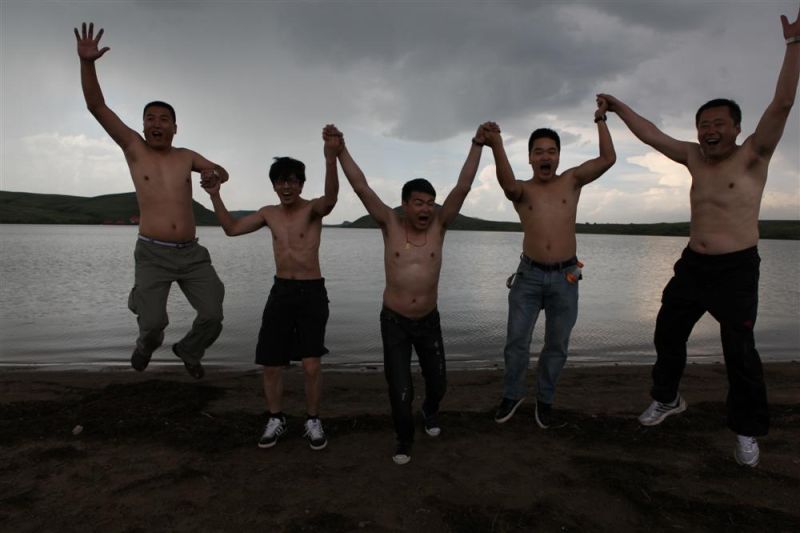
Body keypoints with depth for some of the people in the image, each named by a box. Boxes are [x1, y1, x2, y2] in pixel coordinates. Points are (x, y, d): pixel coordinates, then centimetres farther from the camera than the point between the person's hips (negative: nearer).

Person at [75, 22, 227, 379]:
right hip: (153, 255, -2)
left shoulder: (186, 156, 11)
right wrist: (87, 62, -18)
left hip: (191, 253, 2)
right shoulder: (134, 148, 4)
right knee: (153, 322, -13)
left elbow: (222, 173, 20)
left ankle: (189, 350, 28)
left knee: (212, 316, -7)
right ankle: (147, 343, 27)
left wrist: (213, 174, -5)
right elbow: (96, 106, -3)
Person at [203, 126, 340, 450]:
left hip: (312, 292, -5)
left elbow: (331, 198, -32)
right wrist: (215, 196, 4)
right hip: (280, 291, 5)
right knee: (271, 363, 8)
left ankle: (313, 421, 14)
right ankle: (276, 419, 29)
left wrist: (331, 158, -50)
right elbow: (232, 229, 17)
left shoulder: (312, 209, -8)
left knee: (311, 365, -10)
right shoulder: (268, 213, 9)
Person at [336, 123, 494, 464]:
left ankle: (430, 412, 54)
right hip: (393, 322, -2)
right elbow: (362, 188, -14)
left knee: (438, 382, 17)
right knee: (400, 391, 0)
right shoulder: (390, 225, -9)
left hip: (429, 321, 2)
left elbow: (462, 187, -13)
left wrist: (477, 144, -18)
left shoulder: (439, 225, -7)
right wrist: (340, 151, -20)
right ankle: (404, 438, 30)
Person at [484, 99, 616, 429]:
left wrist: (600, 120, -8)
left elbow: (608, 159, -6)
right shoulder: (522, 190, -3)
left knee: (557, 346, 12)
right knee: (516, 342, 6)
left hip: (565, 277, 1)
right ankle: (512, 394, 28)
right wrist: (497, 148, -43)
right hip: (529, 276, -1)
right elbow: (506, 182, -27)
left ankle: (545, 399, 32)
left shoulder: (572, 180, 4)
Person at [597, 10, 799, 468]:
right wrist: (619, 108, 16)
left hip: (737, 269, -5)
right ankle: (667, 399, 34)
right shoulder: (695, 157, 8)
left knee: (740, 352, -1)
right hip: (693, 265, 6)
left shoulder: (753, 156, -5)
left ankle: (748, 431, 17)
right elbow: (653, 135, 13)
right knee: (667, 333, 13)